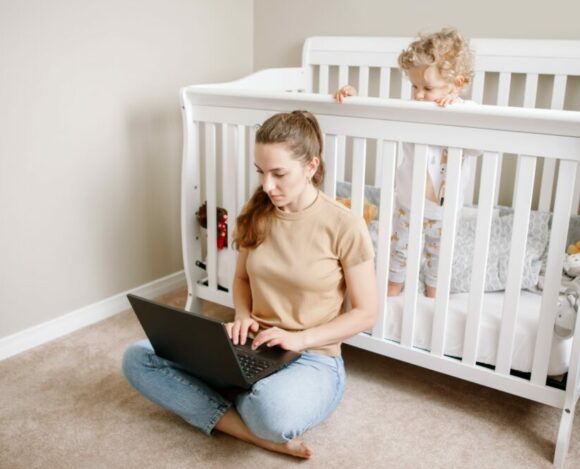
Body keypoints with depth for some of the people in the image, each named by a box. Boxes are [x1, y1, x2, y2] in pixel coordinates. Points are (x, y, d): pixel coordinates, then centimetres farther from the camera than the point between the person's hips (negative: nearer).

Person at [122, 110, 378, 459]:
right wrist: (243, 317, -5)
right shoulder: (256, 213, 1)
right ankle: (264, 436, -17)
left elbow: (366, 313, -7)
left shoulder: (344, 226, -13)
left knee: (274, 409, -43)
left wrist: (301, 339, -17)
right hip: (252, 349, 7)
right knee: (138, 359, -13)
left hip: (313, 359, -6)